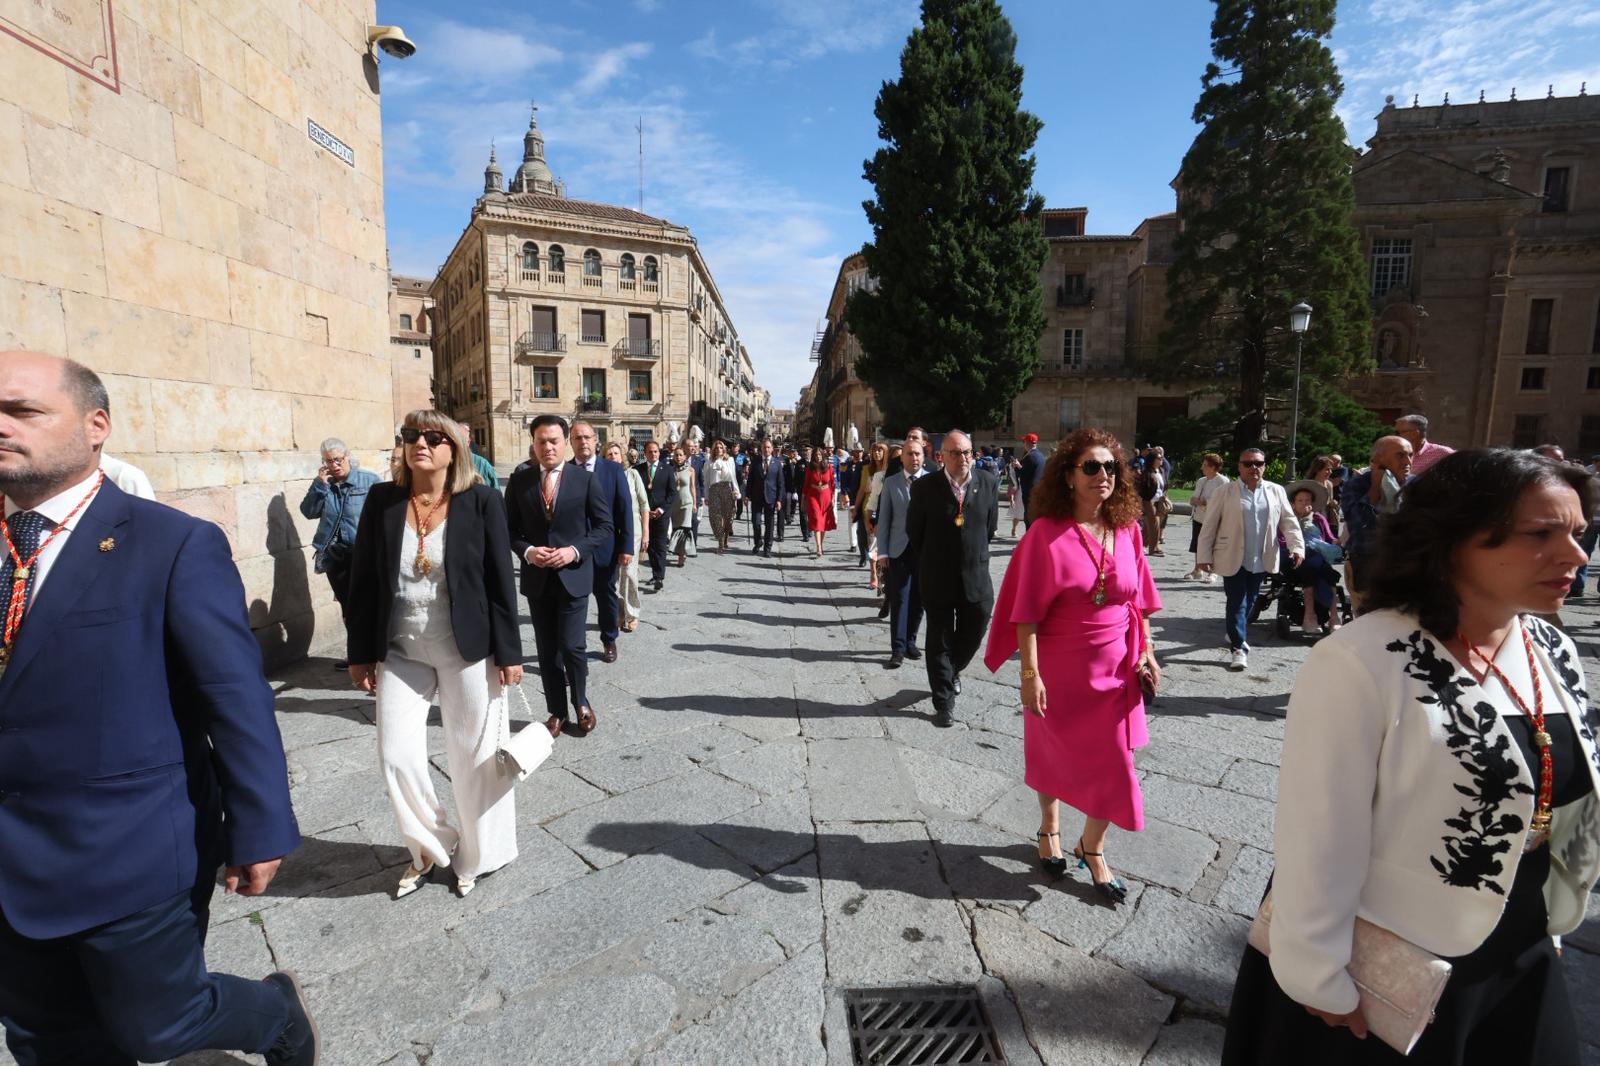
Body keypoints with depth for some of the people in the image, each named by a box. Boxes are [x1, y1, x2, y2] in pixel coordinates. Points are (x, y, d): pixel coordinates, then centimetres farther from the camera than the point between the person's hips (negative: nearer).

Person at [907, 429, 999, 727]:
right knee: (940, 641, 8)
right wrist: (932, 560, 8)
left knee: (973, 634, 15)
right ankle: (944, 702, 20)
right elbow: (914, 532, 1)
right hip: (938, 579, -2)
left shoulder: (988, 483, -2)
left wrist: (975, 555, 13)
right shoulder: (924, 487, -10)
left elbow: (990, 526, 10)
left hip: (976, 577, 2)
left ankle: (952, 670, 46)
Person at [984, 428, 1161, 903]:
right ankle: (1050, 828, 44)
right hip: (1059, 666, -3)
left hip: (1114, 666, 4)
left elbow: (1139, 599, 8)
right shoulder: (1046, 533, -15)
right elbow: (1026, 610, -14)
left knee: (1113, 762, 7)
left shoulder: (1127, 529, -2)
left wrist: (1146, 652, 4)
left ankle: (1092, 847, 32)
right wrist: (1030, 673, -16)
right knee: (1052, 752, 17)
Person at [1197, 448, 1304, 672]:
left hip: (1261, 560, 4)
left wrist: (1297, 546, -7)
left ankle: (1235, 634, 35)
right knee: (1237, 603, -4)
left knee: (1250, 602, 15)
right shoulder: (1226, 494, -4)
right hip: (1233, 559, -4)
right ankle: (1238, 647, 1)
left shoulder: (1276, 492, 6)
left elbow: (1289, 521, 6)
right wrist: (1204, 556, -6)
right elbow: (1209, 526, -3)